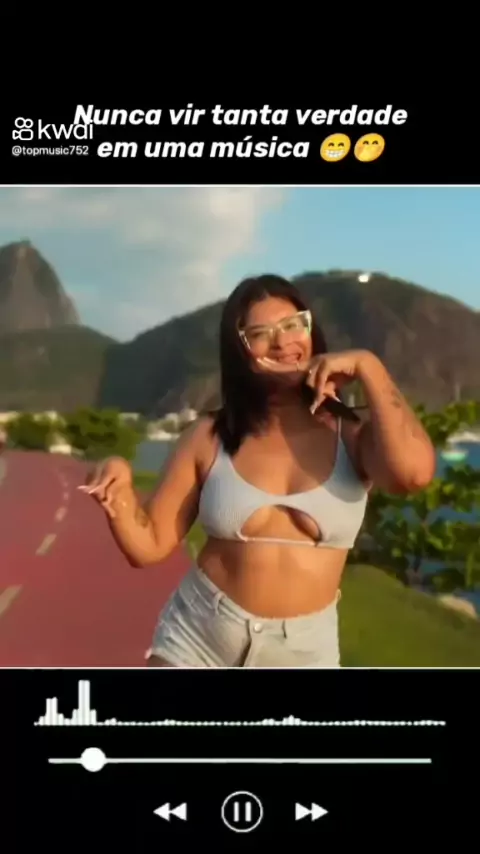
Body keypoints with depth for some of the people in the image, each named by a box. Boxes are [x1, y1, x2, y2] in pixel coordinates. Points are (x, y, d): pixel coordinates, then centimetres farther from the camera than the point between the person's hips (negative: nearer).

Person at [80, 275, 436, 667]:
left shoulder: (352, 437, -6)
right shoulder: (209, 437, -3)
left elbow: (414, 471, -29)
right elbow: (149, 545, 0)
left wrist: (367, 365, -18)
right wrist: (119, 494, -21)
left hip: (302, 653, 0)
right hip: (196, 639, 1)